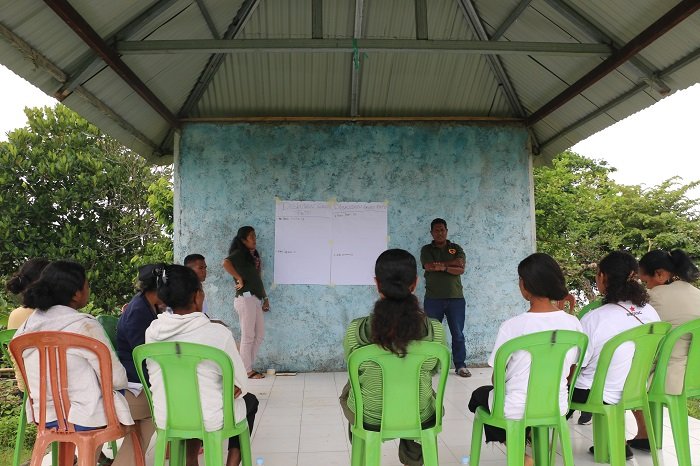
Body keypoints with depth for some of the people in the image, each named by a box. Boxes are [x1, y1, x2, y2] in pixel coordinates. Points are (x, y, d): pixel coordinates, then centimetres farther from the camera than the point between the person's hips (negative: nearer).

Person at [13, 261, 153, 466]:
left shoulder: (27, 326, 1)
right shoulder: (84, 325, -22)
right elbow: (116, 378, -19)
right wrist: (123, 381, 4)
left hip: (46, 415, 8)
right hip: (85, 416, -8)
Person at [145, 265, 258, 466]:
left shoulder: (152, 331, -8)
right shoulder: (218, 332, -21)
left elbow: (156, 380, 6)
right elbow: (240, 385, -11)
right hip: (210, 421, -4)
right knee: (250, 400, 27)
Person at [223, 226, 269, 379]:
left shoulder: (254, 255, 17)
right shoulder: (239, 253, -8)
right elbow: (226, 263, -29)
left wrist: (265, 297, 18)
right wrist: (239, 279, -20)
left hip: (256, 299, 9)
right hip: (246, 298, -9)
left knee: (259, 334, 12)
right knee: (248, 336, -2)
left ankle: (248, 366, 22)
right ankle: (247, 370, 8)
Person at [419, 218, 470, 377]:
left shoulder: (456, 248, 12)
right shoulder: (427, 249, 8)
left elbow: (461, 269, -2)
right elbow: (430, 267, -10)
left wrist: (443, 267, -14)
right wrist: (452, 263, -7)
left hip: (456, 298, 1)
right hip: (433, 299, -1)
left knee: (458, 334, 3)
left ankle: (460, 365, 11)